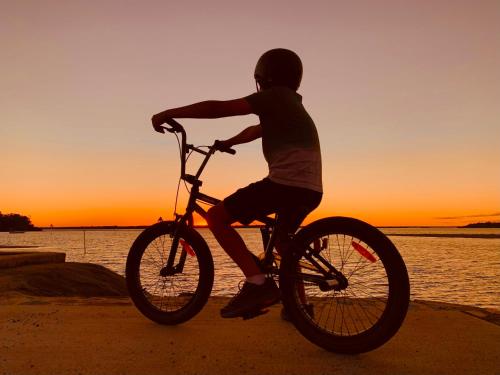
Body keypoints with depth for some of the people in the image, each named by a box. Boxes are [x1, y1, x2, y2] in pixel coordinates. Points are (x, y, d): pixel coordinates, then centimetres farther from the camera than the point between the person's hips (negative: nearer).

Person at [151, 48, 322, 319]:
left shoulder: (274, 96, 1)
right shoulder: (291, 104, 28)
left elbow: (218, 108, -7)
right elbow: (256, 131, 41)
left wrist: (169, 113, -2)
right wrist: (227, 143, 47)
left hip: (285, 183, -10)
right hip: (310, 190, 10)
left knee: (216, 217, -4)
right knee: (282, 241, 31)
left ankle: (257, 282, -12)